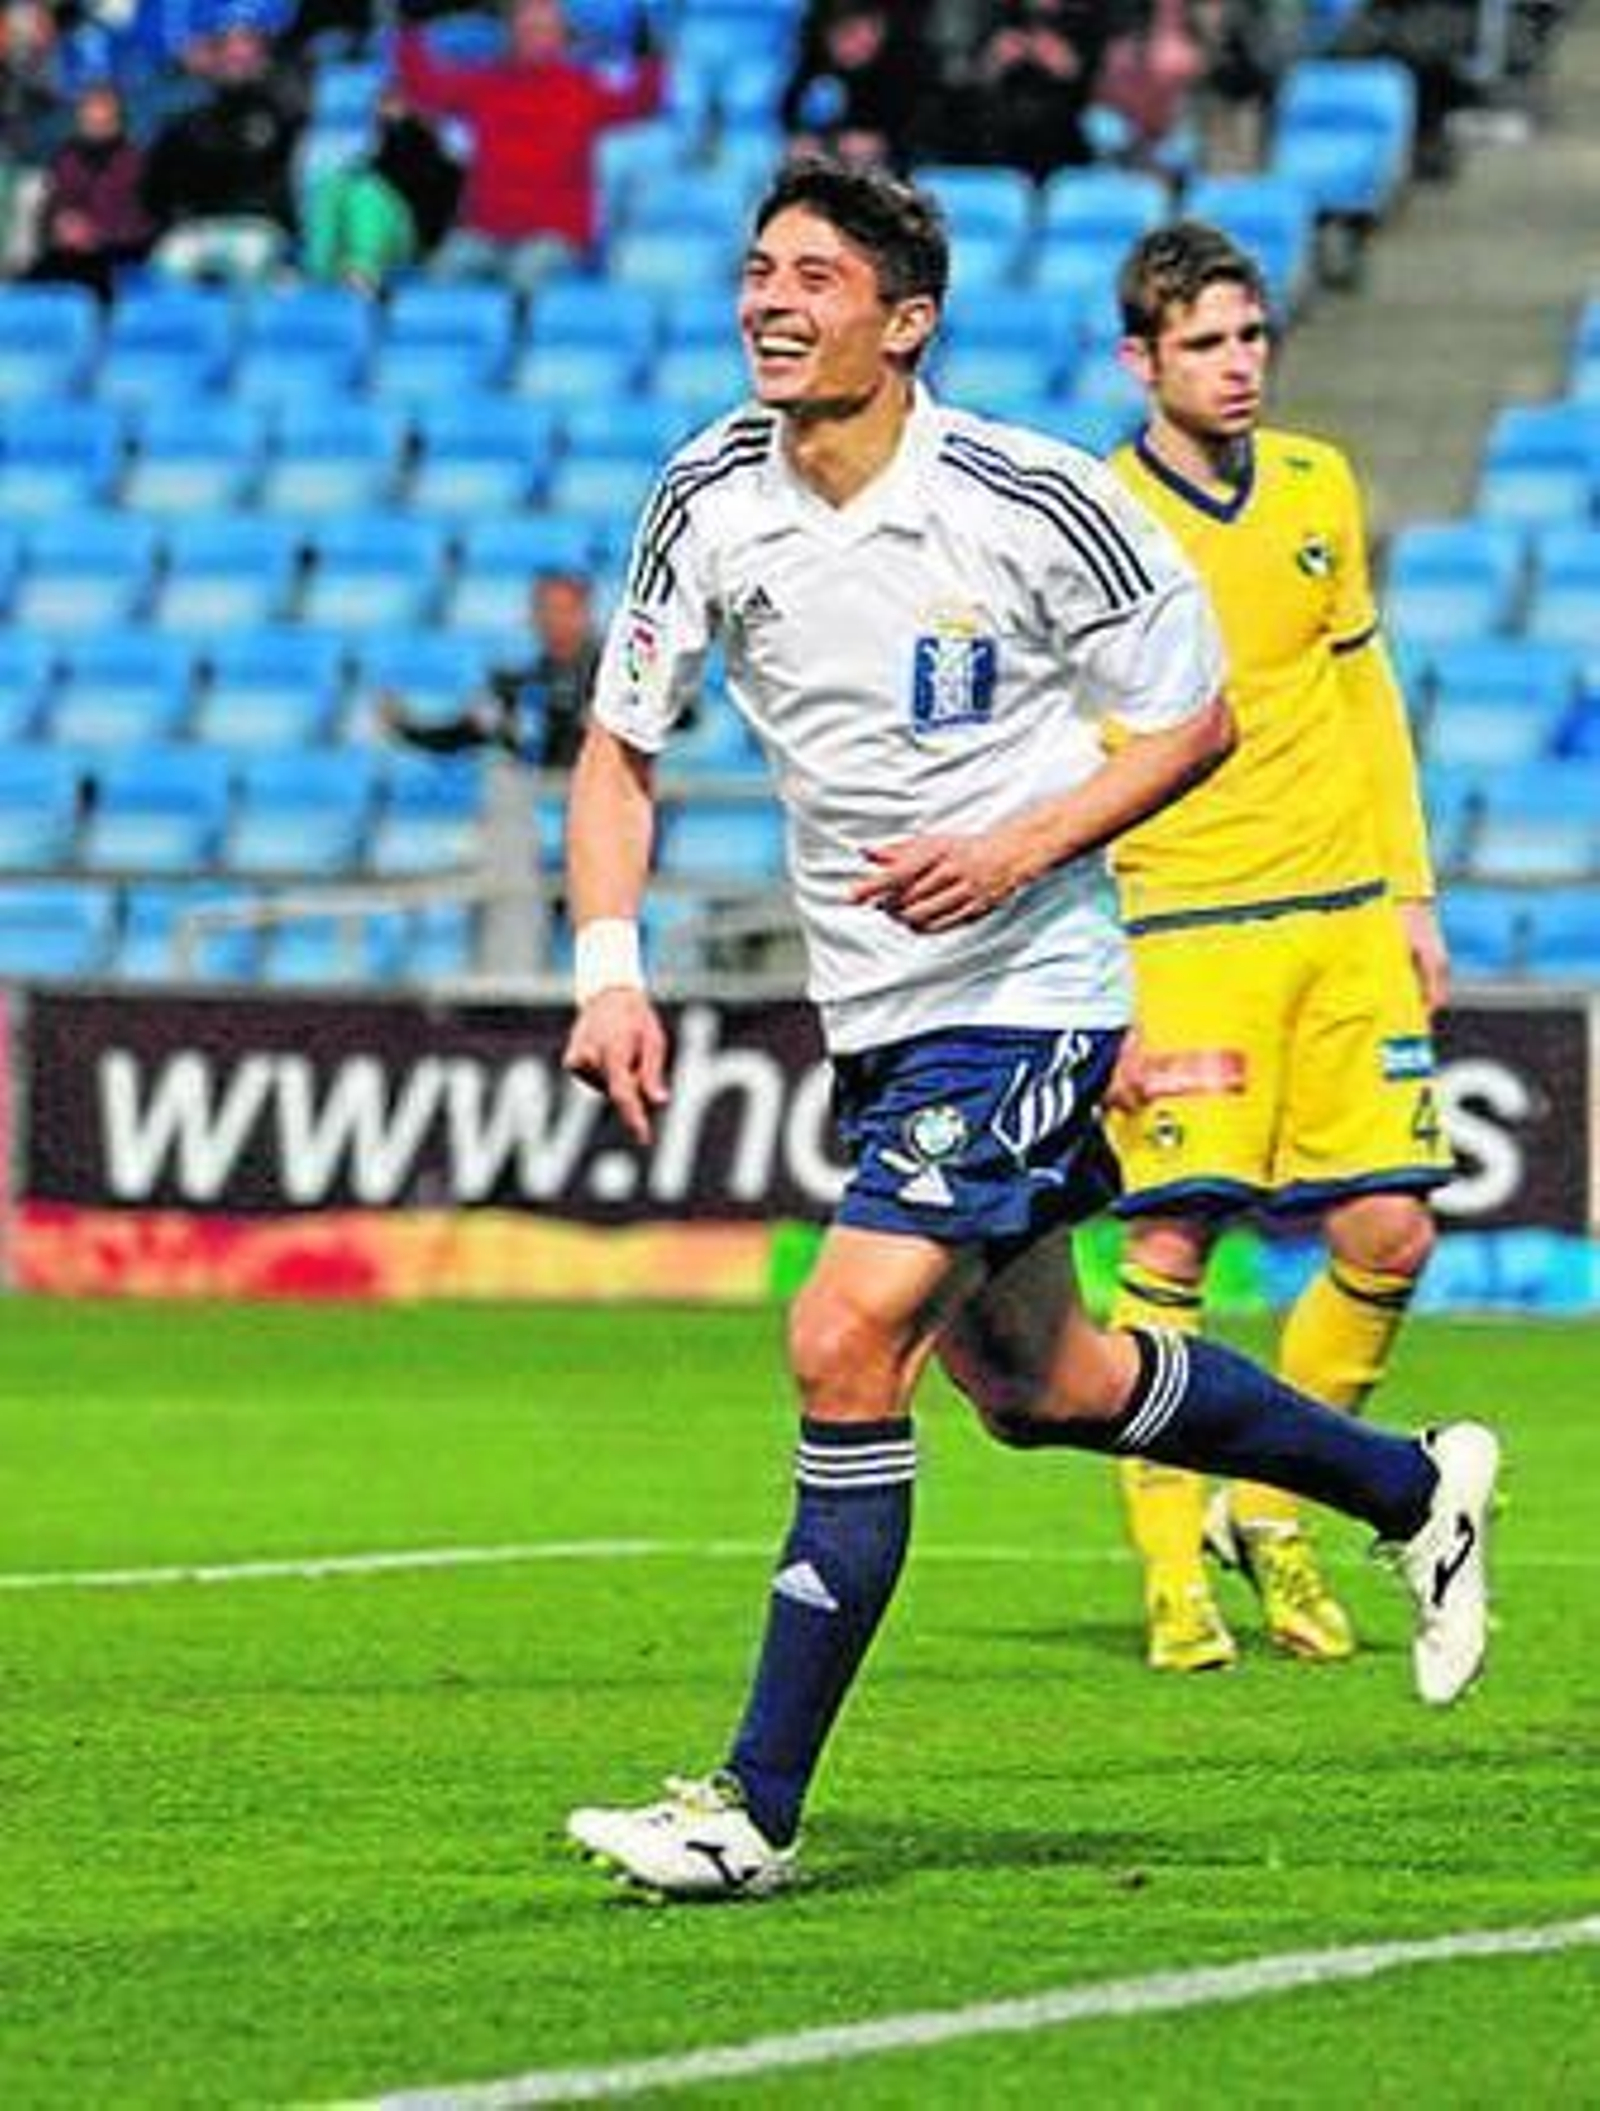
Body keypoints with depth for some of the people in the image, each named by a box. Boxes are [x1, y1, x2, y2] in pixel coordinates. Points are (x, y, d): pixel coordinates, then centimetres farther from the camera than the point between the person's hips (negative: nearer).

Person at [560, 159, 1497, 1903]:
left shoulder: (1036, 503, -16)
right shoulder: (710, 498, -3)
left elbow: (1192, 721, -5)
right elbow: (621, 745, 6)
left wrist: (1023, 845, -21)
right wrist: (609, 972, -8)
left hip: (1022, 991, -7)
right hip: (871, 1009, 7)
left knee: (844, 1350, -19)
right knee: (1036, 1386, 18)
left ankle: (755, 1808, -14)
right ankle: (1410, 1487, 41)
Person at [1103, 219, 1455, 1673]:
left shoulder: (1318, 486, 9)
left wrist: (1412, 892, 15)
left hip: (1347, 916, 5)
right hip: (1186, 926, -5)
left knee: (1388, 1236, -1)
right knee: (1171, 1242, -10)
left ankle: (1273, 1509, 19)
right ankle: (1174, 1579, -2)